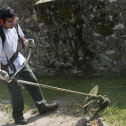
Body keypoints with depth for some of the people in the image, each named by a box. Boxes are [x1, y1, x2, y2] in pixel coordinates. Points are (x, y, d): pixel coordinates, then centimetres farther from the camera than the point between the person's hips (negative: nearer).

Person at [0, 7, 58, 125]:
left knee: (32, 81, 11)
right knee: (16, 90, -1)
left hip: (19, 60, 8)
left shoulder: (14, 26, -5)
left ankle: (42, 106, 25)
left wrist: (25, 41, -2)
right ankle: (17, 116, 21)